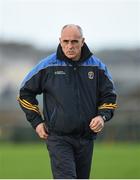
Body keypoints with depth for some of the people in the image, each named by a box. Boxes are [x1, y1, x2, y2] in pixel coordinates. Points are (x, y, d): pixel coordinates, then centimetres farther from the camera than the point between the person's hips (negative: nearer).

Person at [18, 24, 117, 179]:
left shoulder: (97, 66, 3)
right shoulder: (48, 66, -3)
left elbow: (109, 96, 13)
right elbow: (25, 92, 8)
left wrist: (103, 116, -6)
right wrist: (36, 122, 3)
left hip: (86, 137, 4)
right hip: (58, 138, -3)